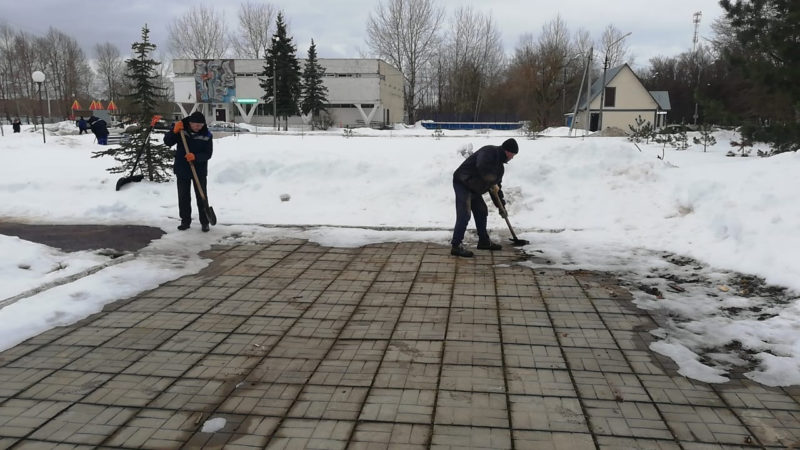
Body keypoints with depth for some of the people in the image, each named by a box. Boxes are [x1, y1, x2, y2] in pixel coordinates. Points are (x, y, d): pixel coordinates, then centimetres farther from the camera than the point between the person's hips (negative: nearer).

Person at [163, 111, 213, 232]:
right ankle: (185, 221, 21)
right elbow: (167, 142, -8)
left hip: (199, 171, -2)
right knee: (183, 197, 9)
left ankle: (204, 222, 14)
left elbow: (208, 154, -11)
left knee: (201, 197, 3)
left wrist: (195, 157, -29)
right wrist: (174, 131, -24)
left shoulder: (207, 135, -10)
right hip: (182, 170, 2)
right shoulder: (181, 130, -6)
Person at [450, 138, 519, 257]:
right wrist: (493, 183, -22)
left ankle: (484, 241, 30)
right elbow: (483, 167, -34)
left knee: (482, 212, 17)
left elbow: (497, 185, 22)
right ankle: (456, 246, -13)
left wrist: (501, 205, 21)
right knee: (464, 215, -15)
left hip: (474, 188, 10)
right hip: (462, 183, -10)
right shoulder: (490, 151, -15)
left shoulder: (499, 164, 16)